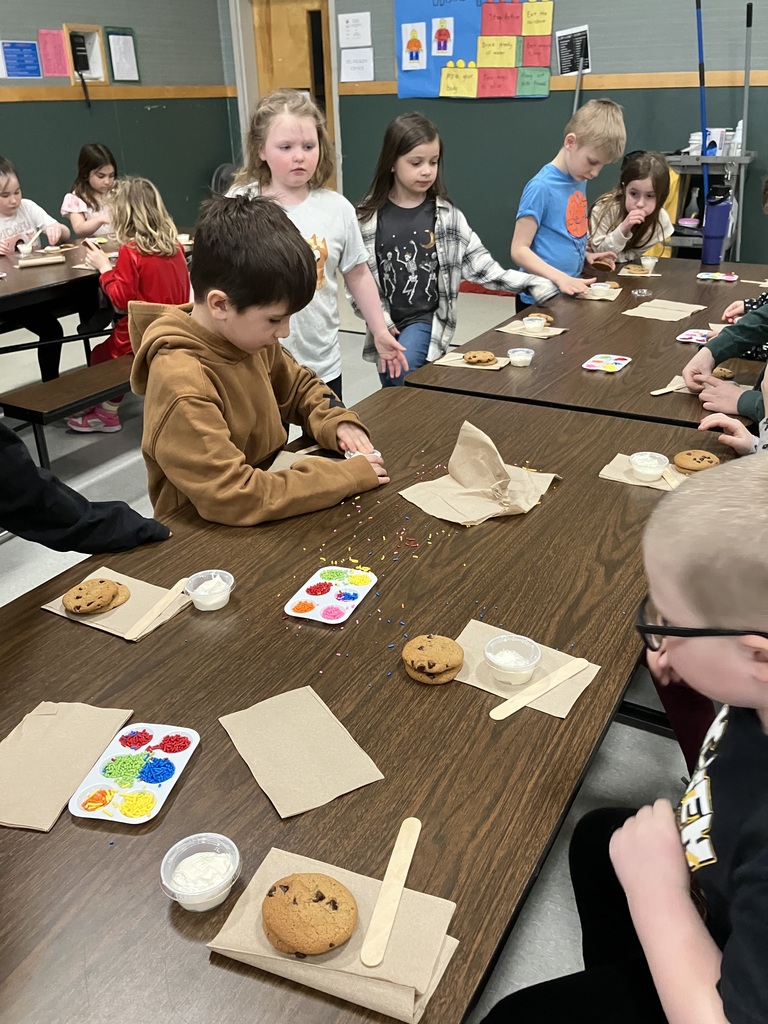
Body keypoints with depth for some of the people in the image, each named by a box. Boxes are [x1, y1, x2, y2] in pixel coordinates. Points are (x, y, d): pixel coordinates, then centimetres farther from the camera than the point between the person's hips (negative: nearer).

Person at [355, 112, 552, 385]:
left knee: (401, 372, -26)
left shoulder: (446, 216, -3)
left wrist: (530, 282, -13)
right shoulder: (368, 217, -4)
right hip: (387, 326, 2)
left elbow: (480, 265, -3)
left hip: (427, 320, -1)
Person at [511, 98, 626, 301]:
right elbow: (519, 250, -19)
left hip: (571, 291, 8)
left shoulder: (580, 181, 7)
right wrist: (560, 278, -29)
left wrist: (585, 254, 1)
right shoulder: (541, 187, -16)